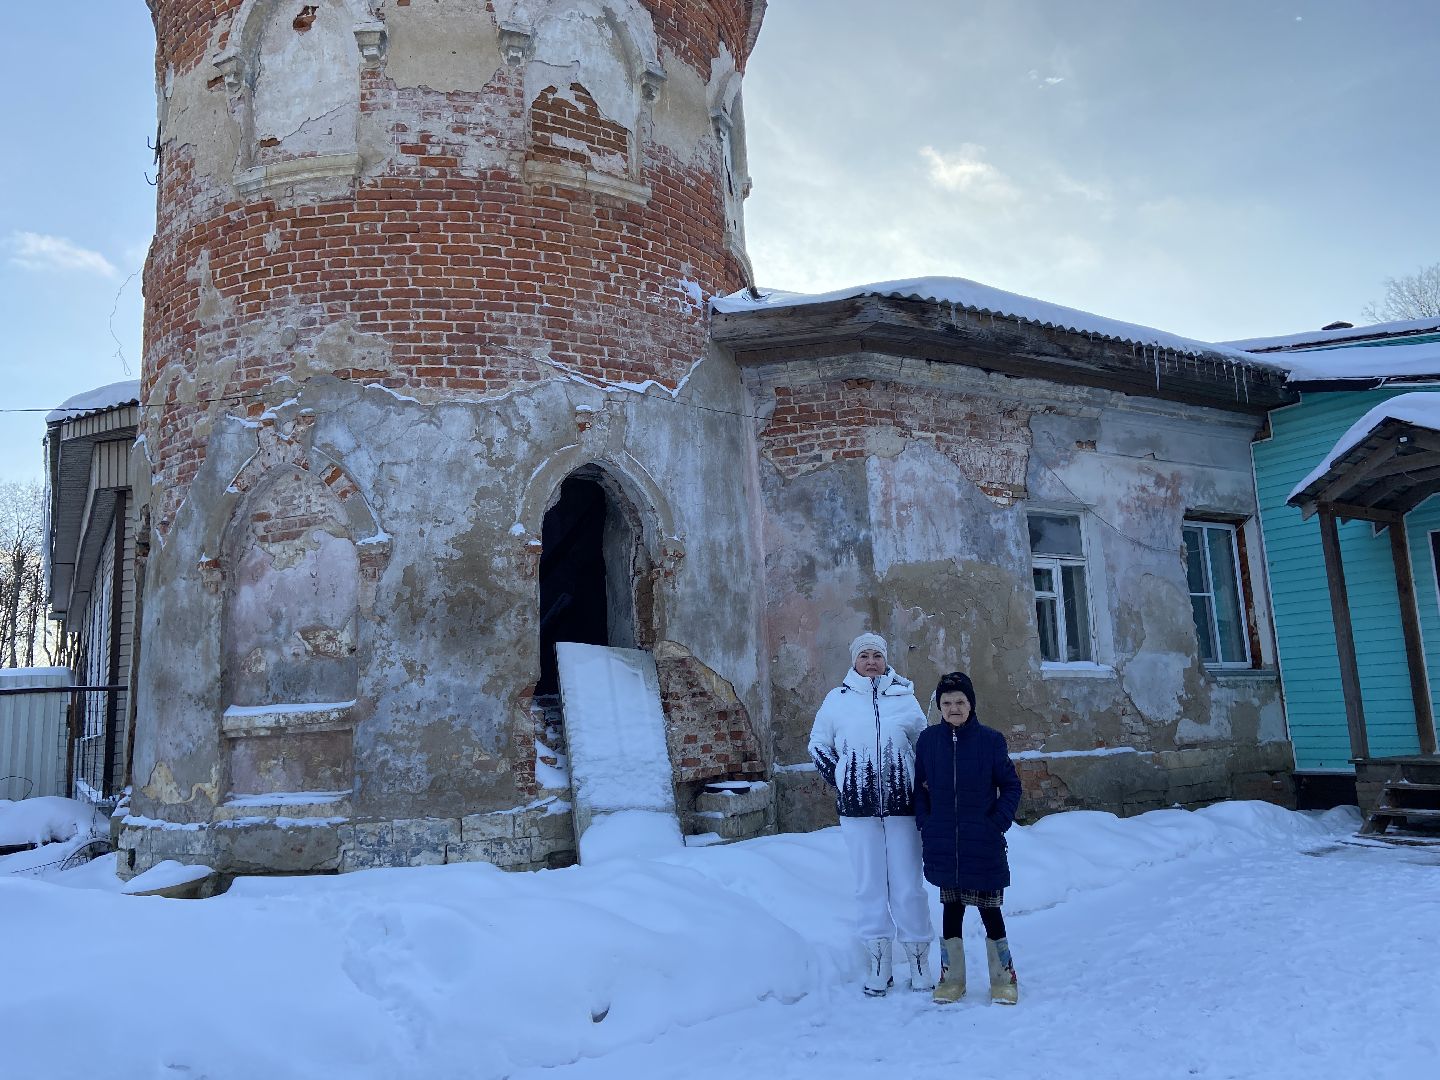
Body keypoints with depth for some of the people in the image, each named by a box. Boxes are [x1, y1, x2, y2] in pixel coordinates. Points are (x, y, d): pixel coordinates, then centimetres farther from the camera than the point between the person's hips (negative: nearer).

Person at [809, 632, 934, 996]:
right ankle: (877, 964, 15)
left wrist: (919, 785, 6)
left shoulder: (904, 696, 4)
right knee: (869, 884, 5)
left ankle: (919, 962, 16)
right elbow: (817, 745, 13)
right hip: (857, 807, 0)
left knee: (909, 884, 3)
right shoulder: (838, 699, 2)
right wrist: (839, 780, 3)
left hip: (901, 803, 0)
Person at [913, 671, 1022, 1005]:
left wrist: (998, 823, -9)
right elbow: (920, 788, 8)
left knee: (989, 908, 4)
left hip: (982, 844, -2)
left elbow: (1011, 786, 0)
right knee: (951, 907, 12)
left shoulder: (990, 739, -6)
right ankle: (951, 977, 24)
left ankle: (1003, 978, 21)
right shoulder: (928, 740, 0)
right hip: (943, 845, 2)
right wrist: (924, 825, -1)